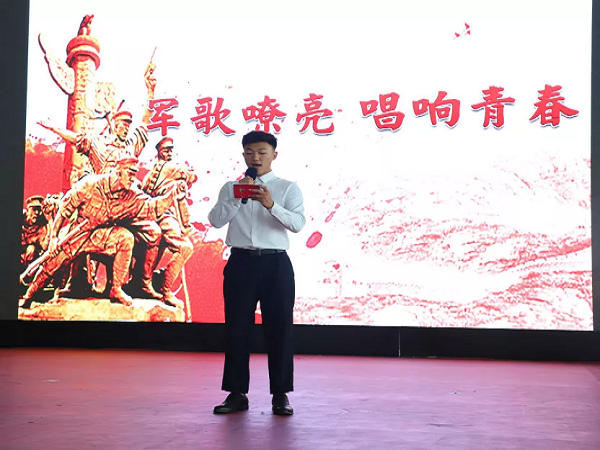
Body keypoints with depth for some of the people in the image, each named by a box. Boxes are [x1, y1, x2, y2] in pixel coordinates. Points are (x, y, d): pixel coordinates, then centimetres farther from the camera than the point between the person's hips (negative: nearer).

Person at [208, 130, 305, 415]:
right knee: (236, 328, 4)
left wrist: (272, 205, -24)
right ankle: (237, 393, 13)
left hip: (275, 263, -1)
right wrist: (236, 198, -16)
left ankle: (280, 395, 10)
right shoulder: (231, 188, 10)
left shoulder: (287, 188, 5)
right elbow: (216, 220, -3)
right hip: (241, 262, 1)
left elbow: (298, 223, -10)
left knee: (279, 328, 2)